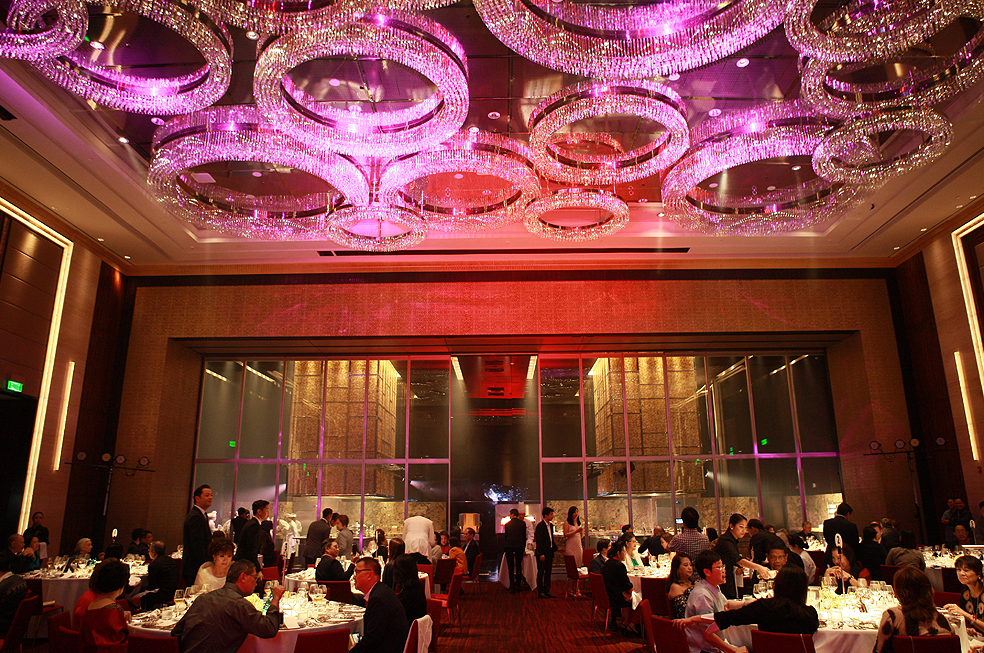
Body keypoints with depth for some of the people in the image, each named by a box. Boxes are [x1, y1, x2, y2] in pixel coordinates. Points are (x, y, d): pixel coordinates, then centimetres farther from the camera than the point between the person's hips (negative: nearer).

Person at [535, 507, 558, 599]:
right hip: (542, 552, -8)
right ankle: (540, 592, 8)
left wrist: (556, 547, 13)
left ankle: (547, 591, 20)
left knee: (548, 572, 12)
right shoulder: (540, 526, -15)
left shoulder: (550, 525, 11)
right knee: (541, 572, 1)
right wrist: (541, 554, -20)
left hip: (549, 552, 8)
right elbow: (539, 541, -18)